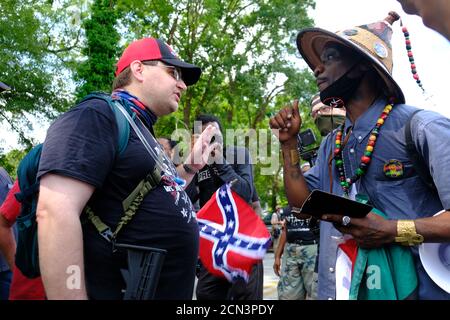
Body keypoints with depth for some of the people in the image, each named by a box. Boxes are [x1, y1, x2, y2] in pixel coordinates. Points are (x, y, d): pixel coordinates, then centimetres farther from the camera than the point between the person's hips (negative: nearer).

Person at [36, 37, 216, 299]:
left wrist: (191, 166, 19)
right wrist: (73, 294, -27)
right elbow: (55, 213, -24)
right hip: (119, 289, -10)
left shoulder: (142, 132, 17)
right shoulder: (98, 115, -12)